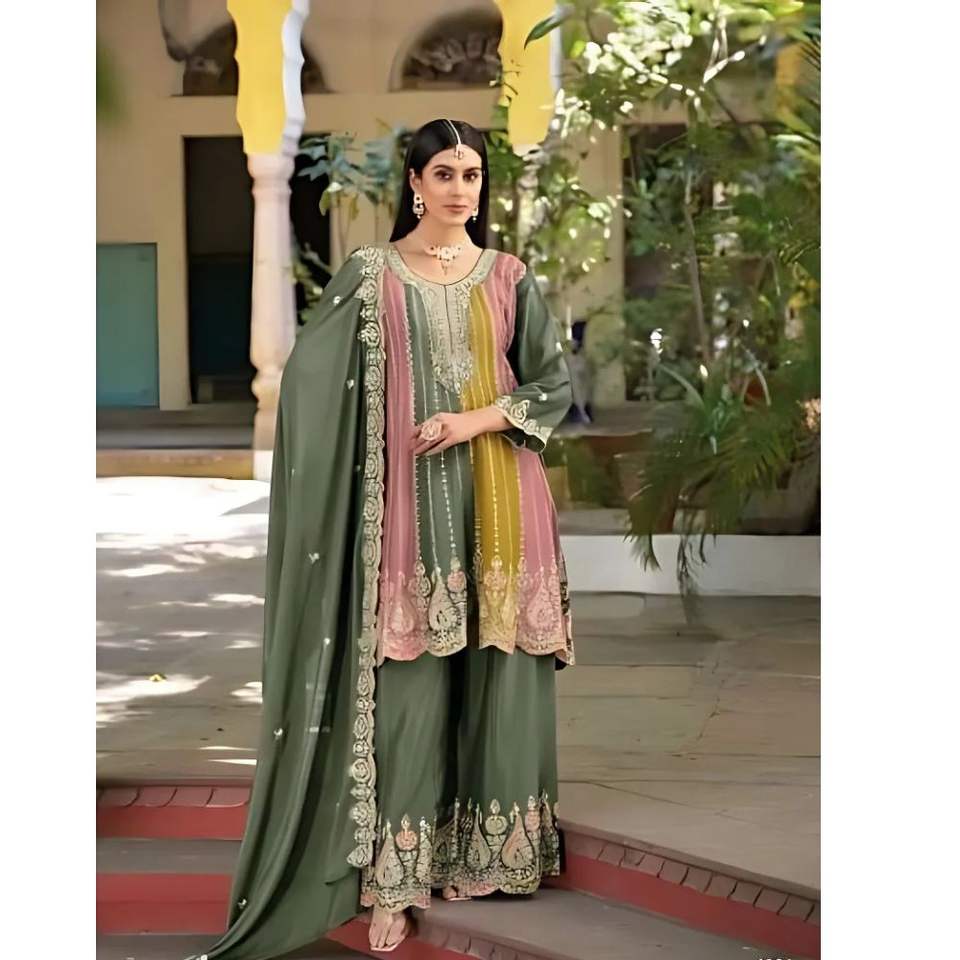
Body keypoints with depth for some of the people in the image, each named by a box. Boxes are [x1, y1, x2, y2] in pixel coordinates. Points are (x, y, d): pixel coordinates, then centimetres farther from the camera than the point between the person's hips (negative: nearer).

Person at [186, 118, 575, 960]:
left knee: (498, 672, 2)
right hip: (410, 496, -2)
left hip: (498, 494, 2)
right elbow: (308, 377, -1)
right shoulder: (371, 273, 3)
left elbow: (554, 382, 5)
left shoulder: (509, 277, 9)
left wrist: (477, 419, -9)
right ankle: (397, 878, -2)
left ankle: (494, 849, 13)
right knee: (408, 680, -5)